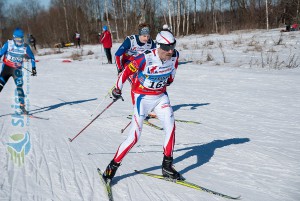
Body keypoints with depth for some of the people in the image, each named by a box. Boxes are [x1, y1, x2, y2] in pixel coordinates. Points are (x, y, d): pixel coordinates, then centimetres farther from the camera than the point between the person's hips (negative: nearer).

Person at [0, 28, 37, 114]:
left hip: (17, 69, 0)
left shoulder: (25, 47, -6)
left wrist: (33, 68, 5)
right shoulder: (8, 44, -9)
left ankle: (22, 106, 3)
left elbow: (32, 57, 9)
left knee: (19, 87, -8)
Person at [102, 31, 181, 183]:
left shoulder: (174, 55, -11)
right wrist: (117, 89, -7)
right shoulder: (145, 59, -27)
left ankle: (167, 166, 1)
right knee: (134, 137, -8)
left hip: (161, 96, 5)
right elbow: (126, 71, -15)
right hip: (142, 97, -5)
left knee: (171, 126, -13)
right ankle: (113, 166, 8)